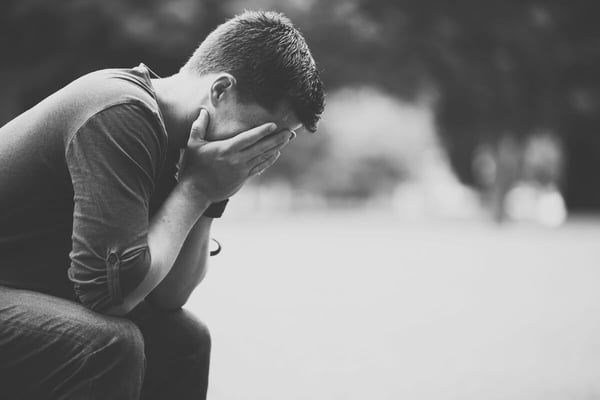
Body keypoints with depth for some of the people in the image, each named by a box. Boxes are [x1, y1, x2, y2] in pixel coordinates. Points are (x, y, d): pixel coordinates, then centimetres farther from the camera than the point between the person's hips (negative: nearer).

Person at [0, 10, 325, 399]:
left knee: (183, 339, 6)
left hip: (33, 295, 9)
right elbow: (114, 290, -29)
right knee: (110, 344, -29)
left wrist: (209, 194, -9)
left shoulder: (166, 135, 4)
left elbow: (167, 296, 4)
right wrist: (196, 188, -20)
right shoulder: (121, 116, -25)